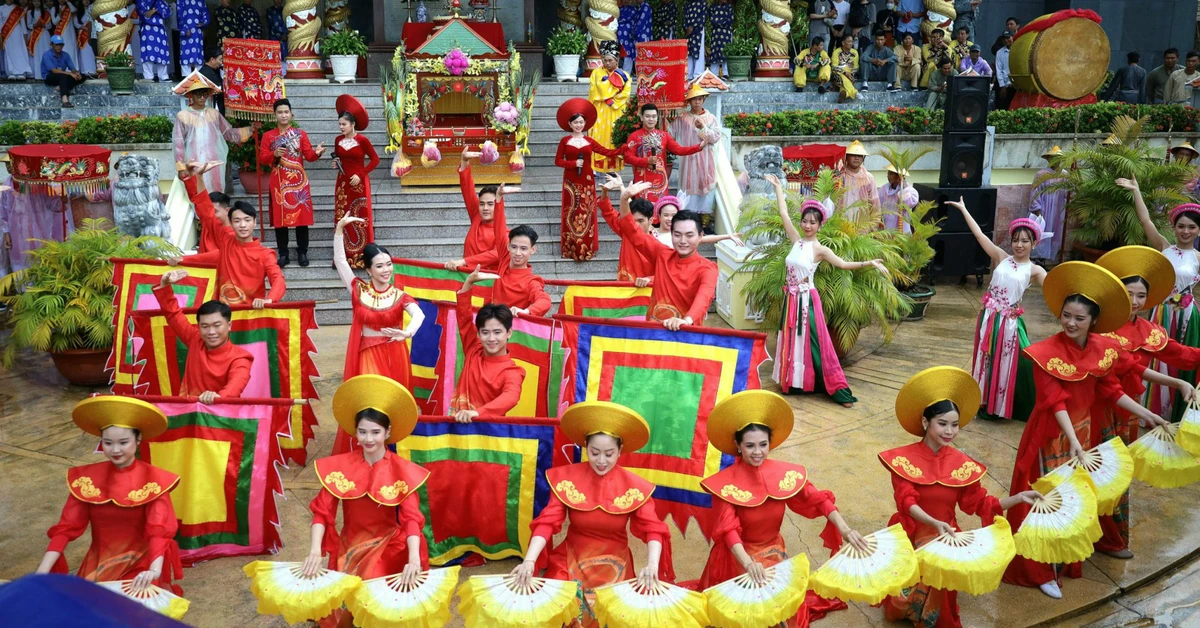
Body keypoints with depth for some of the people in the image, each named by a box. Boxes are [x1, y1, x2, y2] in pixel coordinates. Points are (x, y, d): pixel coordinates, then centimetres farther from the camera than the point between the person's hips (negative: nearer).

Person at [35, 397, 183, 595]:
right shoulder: (86, 478, -1)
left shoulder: (153, 480, -11)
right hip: (98, 564, 3)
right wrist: (42, 573, -18)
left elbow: (159, 531, -21)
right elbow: (66, 528, -5)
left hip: (140, 563, -3)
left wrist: (154, 570, -39)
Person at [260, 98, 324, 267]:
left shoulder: (301, 134, 6)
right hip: (279, 182, 0)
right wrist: (274, 154, -17)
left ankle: (302, 253, 9)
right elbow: (261, 158, 2)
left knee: (301, 216, 0)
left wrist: (317, 153, -25)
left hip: (298, 181, 0)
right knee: (280, 218, 2)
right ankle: (283, 254, 9)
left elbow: (309, 155, -3)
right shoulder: (268, 136, 6)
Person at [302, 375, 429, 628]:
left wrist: (414, 560, -35)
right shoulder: (340, 466, -5)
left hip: (389, 545, -2)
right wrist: (315, 552, -25)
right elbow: (322, 511, -10)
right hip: (350, 545, 2)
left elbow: (411, 518, -19)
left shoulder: (402, 471, -10)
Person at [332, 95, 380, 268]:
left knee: (361, 219, -2)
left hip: (359, 183, -5)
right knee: (342, 218, 6)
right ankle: (344, 256, 13)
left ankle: (363, 256, 5)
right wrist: (335, 164, -4)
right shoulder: (338, 140, 5)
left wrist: (360, 174, -13)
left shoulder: (362, 140, -11)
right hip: (342, 183, 5)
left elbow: (375, 159, -7)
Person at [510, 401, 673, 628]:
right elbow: (547, 522, -17)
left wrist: (652, 565, -36)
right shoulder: (567, 478, -10)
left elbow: (653, 529, -17)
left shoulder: (634, 487, -11)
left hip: (614, 567, 0)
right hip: (572, 562, 0)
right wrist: (529, 560, -32)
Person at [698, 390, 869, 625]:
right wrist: (748, 563, -40)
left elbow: (818, 500, -8)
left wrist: (845, 529, -22)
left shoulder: (785, 473, -7)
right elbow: (727, 530, -26)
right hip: (738, 556, -3)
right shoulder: (725, 483, -19)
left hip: (774, 552, 3)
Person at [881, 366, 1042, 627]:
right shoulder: (903, 459, -12)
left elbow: (980, 504, 1)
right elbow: (907, 503, -21)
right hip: (909, 535, -2)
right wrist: (934, 523, -38)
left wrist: (1019, 497, -11)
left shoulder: (962, 464, -3)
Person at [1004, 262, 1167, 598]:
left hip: (1084, 430, 6)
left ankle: (1065, 561, 38)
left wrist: (1147, 415, 2)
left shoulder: (1103, 349, -5)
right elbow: (1055, 402, -25)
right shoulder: (1047, 353, -23)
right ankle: (1042, 570, 18)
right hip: (1053, 435, -6)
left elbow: (1111, 391, 5)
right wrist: (1073, 440, -32)